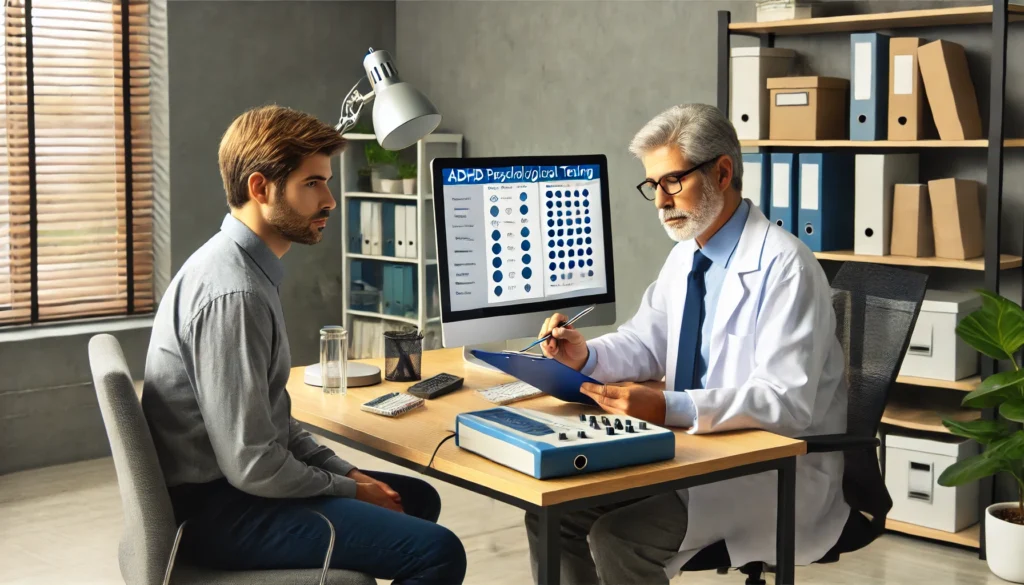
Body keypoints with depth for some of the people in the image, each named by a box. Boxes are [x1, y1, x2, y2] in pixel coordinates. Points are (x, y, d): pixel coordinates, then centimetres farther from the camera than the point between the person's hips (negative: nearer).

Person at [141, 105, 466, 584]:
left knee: (418, 498, 20)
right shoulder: (233, 293, -24)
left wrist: (342, 471, 6)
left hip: (233, 481, 10)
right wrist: (349, 489, -10)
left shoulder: (243, 266, 9)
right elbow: (251, 466, -24)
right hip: (217, 509, -10)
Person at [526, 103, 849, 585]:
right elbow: (645, 345, 16)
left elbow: (787, 401, -24)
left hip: (776, 471, -8)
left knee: (620, 538, -26)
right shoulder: (685, 256, 9)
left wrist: (668, 408, -33)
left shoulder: (784, 267, -18)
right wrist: (586, 356, -6)